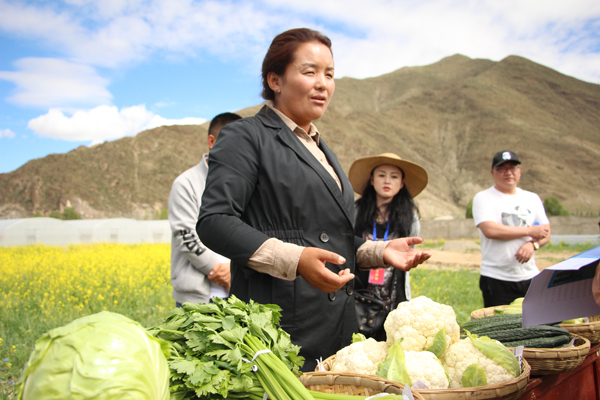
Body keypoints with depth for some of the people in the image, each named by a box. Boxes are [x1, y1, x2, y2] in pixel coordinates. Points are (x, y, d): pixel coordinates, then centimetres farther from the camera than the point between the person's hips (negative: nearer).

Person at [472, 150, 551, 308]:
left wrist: (533, 244, -10)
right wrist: (530, 231, -10)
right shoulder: (483, 198, -2)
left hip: (530, 277, 4)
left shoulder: (532, 198, 15)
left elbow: (546, 233, 13)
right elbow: (490, 230, -17)